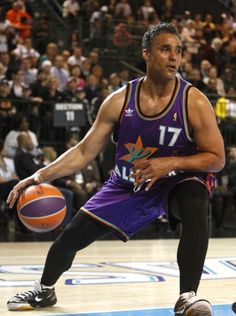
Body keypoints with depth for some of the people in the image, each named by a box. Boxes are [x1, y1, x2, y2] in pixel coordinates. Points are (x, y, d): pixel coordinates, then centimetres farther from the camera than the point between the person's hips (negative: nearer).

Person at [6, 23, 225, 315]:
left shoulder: (194, 102, -20)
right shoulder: (120, 100, -15)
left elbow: (216, 158, -15)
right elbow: (84, 152, -9)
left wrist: (171, 163, -31)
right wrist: (41, 175, -22)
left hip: (179, 178, -3)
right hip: (126, 185, 3)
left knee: (195, 206, -39)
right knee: (71, 235, 3)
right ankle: (44, 290, 34)